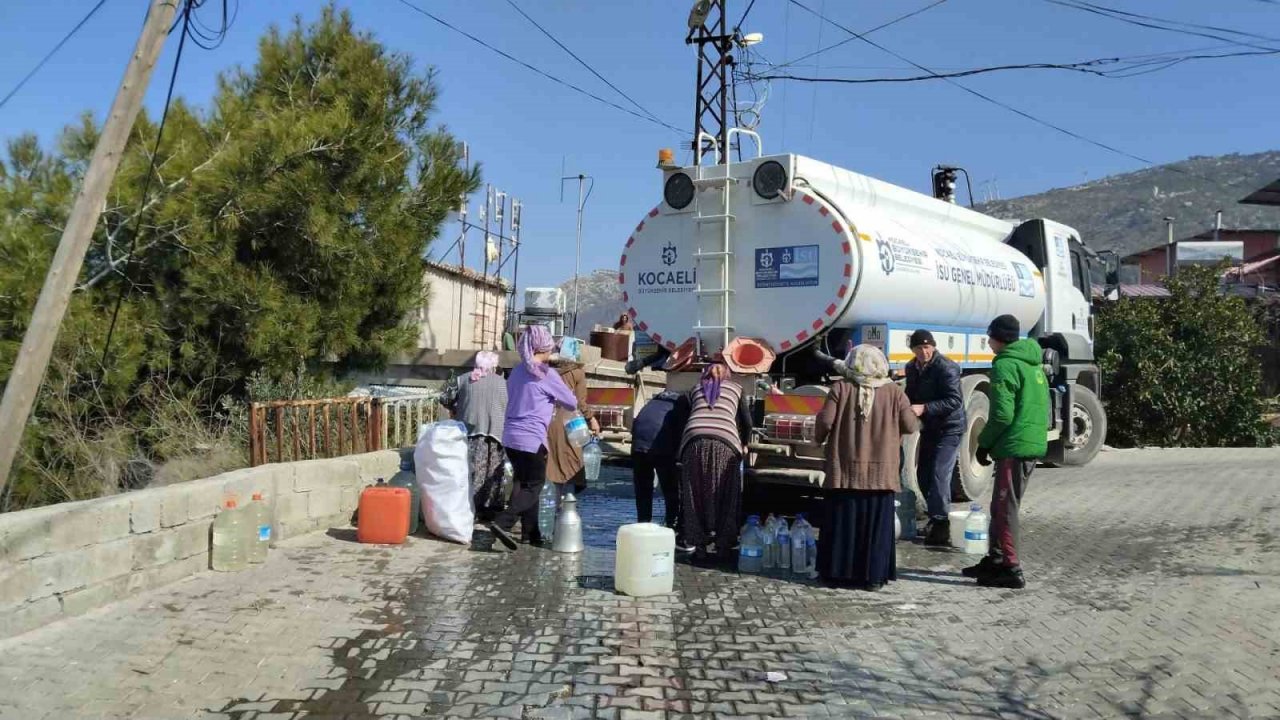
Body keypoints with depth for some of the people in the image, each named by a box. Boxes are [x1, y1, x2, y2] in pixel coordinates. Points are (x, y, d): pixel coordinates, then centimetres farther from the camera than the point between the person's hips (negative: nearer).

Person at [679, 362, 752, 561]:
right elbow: (747, 422, 21)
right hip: (725, 442, -1)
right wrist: (744, 444, 38)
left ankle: (697, 546, 9)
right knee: (725, 496, 8)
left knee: (694, 495, 9)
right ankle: (723, 546, 7)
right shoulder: (735, 388, 26)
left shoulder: (696, 388, 30)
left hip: (695, 440, 1)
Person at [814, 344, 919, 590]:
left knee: (843, 522, 8)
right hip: (881, 472, 0)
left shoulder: (841, 389, -5)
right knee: (876, 524, 7)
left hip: (845, 470, 0)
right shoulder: (894, 392, -2)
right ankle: (874, 576, 9)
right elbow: (910, 426, -1)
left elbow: (825, 421, -8)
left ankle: (838, 572, 14)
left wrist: (819, 438, 12)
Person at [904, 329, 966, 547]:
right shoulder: (912, 368, 7)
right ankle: (935, 517, 28)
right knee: (923, 476, 12)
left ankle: (941, 526, -11)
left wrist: (924, 408, -32)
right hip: (928, 428, 8)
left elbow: (955, 400, -24)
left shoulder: (947, 368, -18)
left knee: (939, 476, -15)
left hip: (949, 428, -8)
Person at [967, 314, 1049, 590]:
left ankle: (1010, 569, -1)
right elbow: (1043, 408, 22)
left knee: (1005, 507, -4)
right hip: (1034, 444, 10)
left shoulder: (1005, 365, -12)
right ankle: (995, 560, 25)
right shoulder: (1033, 364, 17)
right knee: (1002, 505, 17)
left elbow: (1002, 414, -18)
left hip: (1014, 446, -10)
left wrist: (984, 443, -7)